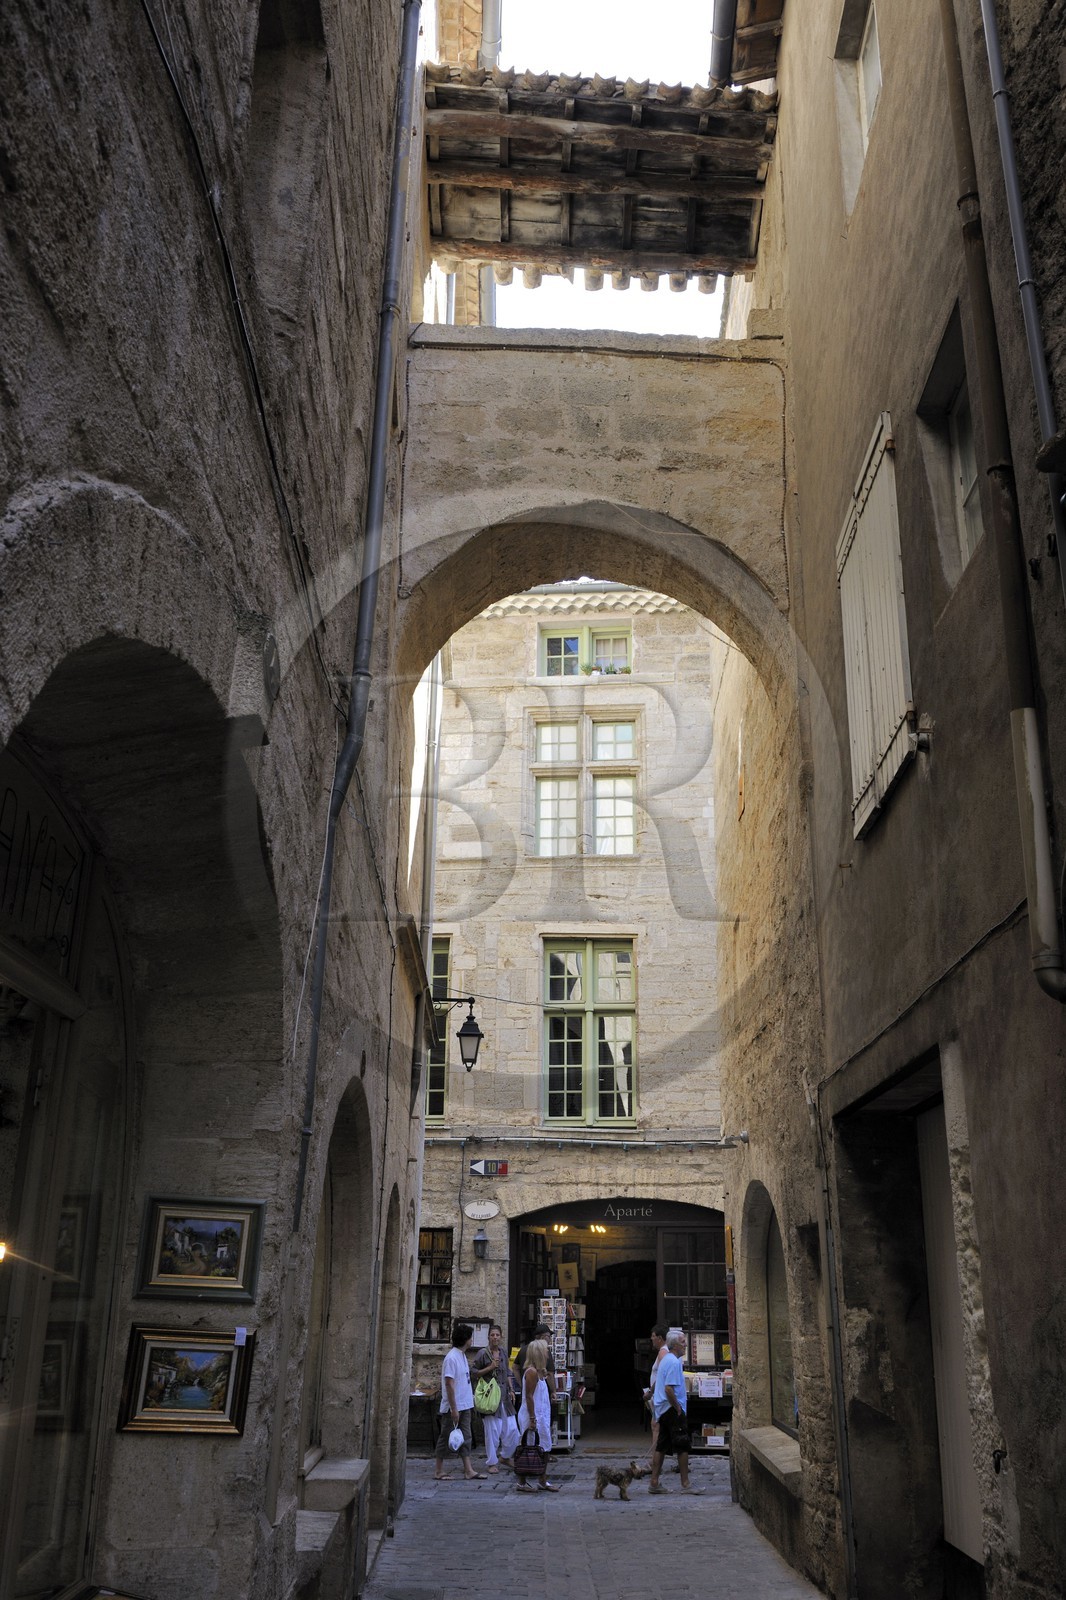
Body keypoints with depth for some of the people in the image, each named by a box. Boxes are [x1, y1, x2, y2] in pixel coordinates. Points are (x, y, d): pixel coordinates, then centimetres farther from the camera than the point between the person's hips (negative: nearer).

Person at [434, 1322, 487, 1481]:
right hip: (453, 1407, -9)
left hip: (464, 1406, 9)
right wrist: (454, 1408, -22)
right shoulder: (452, 1358, -19)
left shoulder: (462, 1356, 10)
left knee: (465, 1437, 9)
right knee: (446, 1437, 2)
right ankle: (439, 1470, 13)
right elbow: (449, 1384, -22)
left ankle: (468, 1470, 12)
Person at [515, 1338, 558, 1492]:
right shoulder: (532, 1372, -18)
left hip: (542, 1417, 10)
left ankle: (542, 1481, 20)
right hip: (534, 1417, -10)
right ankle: (522, 1482, 7)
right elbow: (529, 1397, -21)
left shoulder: (538, 1371, 12)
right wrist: (532, 1419, -21)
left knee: (544, 1449, 13)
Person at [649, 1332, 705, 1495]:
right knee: (682, 1446, -4)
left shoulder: (666, 1359, 16)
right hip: (672, 1409, -10)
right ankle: (685, 1484, 0)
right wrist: (678, 1408, -17)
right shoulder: (674, 1362, -17)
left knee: (661, 1447, 10)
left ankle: (654, 1483, 12)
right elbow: (669, 1388, -25)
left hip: (663, 1409, 10)